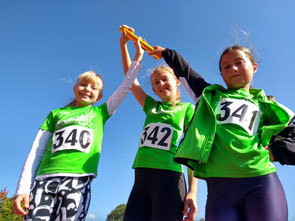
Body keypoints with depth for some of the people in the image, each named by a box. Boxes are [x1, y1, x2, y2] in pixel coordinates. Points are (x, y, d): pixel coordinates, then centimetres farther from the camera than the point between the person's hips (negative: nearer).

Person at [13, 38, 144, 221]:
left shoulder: (100, 113, 20)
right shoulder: (56, 114, 19)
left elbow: (125, 87, 16)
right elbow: (36, 152, 13)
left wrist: (138, 57, 14)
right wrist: (23, 188, 3)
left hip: (79, 180, 0)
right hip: (45, 179, 1)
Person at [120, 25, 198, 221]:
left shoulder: (187, 109, 9)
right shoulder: (151, 106, 20)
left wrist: (192, 192, -8)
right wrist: (123, 44, 15)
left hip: (169, 177, -4)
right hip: (141, 178, 4)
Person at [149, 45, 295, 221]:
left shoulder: (266, 106, 18)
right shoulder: (210, 96, 21)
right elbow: (184, 71, 33)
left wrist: (273, 151, 1)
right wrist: (166, 52, 43)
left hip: (261, 182, 0)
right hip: (218, 187, 1)